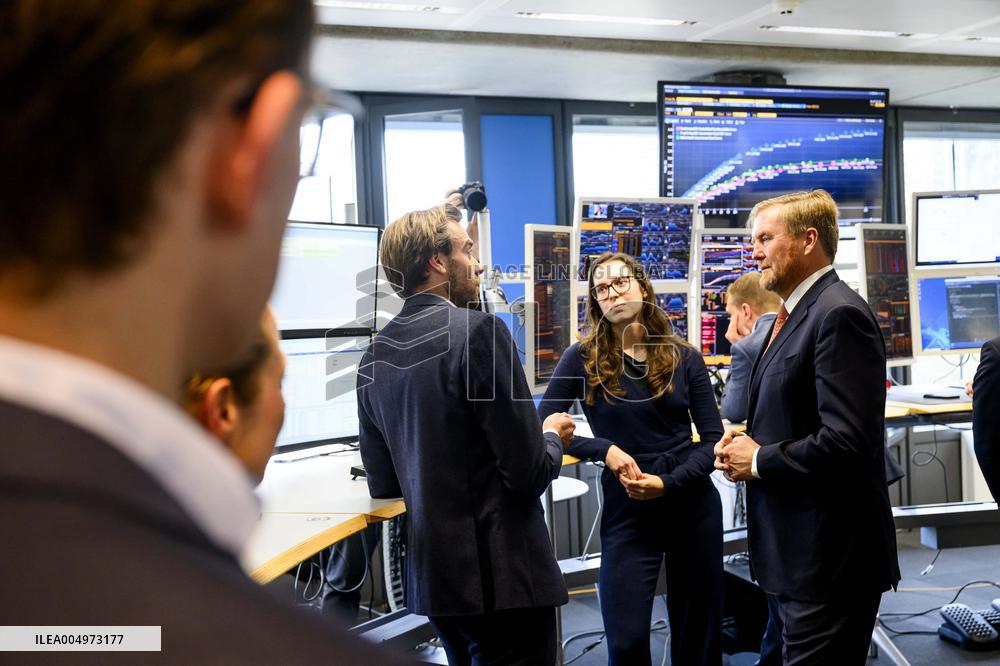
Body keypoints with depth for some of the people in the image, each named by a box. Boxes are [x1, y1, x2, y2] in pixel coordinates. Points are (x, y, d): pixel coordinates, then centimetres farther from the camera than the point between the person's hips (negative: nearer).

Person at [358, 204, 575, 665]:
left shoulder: (375, 355, 5)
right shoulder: (479, 331, -16)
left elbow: (382, 484, 12)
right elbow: (530, 473, -17)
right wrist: (553, 436, 4)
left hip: (429, 574, 7)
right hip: (501, 575, -7)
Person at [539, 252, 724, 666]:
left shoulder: (683, 357, 2)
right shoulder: (582, 359, -4)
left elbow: (714, 437, 0)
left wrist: (668, 483, -14)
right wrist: (604, 449, -18)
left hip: (693, 505, 2)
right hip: (626, 512, -2)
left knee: (699, 631, 12)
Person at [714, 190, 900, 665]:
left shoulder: (839, 314, -18)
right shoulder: (792, 315, 14)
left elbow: (846, 442, -26)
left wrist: (759, 461, -14)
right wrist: (744, 444, 3)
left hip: (827, 554, -10)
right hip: (797, 554, 10)